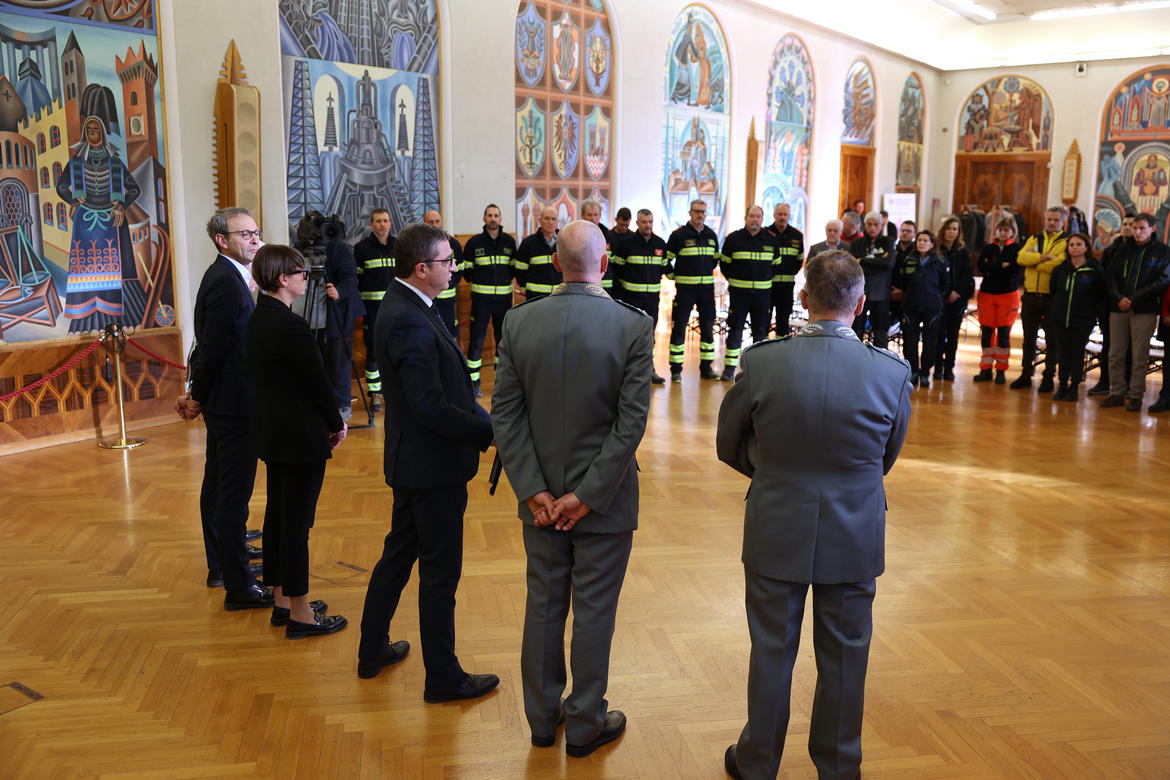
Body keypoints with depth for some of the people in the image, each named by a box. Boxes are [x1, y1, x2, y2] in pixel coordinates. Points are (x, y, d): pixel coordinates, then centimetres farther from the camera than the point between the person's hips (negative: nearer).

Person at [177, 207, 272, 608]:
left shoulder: (224, 275, 13)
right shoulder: (227, 282, -19)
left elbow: (210, 345, 14)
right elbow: (213, 347, -21)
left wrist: (196, 394, 10)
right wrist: (198, 397, -9)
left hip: (222, 400, 11)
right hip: (233, 402, -11)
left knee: (217, 485, 19)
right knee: (235, 493, -6)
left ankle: (221, 567, 34)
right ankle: (239, 586, 1)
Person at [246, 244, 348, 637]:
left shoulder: (258, 318, 7)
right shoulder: (290, 326, -22)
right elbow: (317, 382, -17)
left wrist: (328, 421, 12)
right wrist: (337, 424, 0)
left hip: (271, 431, 10)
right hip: (301, 436, -10)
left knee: (277, 513, 17)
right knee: (297, 522, -1)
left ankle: (282, 602, 30)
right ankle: (300, 614, 11)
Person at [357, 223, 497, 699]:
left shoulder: (401, 306, 7)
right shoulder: (411, 323, -25)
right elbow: (432, 409, -28)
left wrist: (484, 421, 4)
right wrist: (492, 433, -19)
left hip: (412, 462, 10)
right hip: (433, 465, -10)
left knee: (398, 554, 22)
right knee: (440, 573, 4)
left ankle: (372, 651, 39)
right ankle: (443, 678, 20)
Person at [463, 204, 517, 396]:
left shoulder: (509, 241, 6)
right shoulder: (474, 242, -1)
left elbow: (515, 266, 17)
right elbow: (466, 269, 7)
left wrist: (505, 279, 6)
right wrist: (478, 281, 3)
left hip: (504, 296, 2)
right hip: (481, 298, -2)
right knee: (476, 339, -3)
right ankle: (473, 382, 4)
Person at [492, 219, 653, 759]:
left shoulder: (518, 322, -6)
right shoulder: (634, 327, -15)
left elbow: (505, 412, -7)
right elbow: (631, 422, -18)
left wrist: (533, 490, -6)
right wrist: (587, 496, -13)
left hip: (540, 497, 3)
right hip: (605, 500, -3)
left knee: (543, 606, 18)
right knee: (594, 614, 12)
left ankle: (542, 717, 34)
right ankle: (585, 725, 28)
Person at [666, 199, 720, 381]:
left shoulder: (711, 235, 10)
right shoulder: (679, 234, -4)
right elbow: (665, 259, 0)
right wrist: (673, 276, 0)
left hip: (707, 287, 5)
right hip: (685, 287, -5)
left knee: (708, 327, 6)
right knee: (679, 327, -3)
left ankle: (706, 367, 16)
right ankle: (676, 369, 3)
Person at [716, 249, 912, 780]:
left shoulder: (761, 363, -17)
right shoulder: (892, 373, -14)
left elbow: (729, 446, -3)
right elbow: (889, 456, 3)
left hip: (776, 533, 0)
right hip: (854, 538, 1)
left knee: (771, 653, 16)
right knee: (844, 657, 18)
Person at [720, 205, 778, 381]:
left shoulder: (771, 240, 5)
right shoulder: (733, 239, 0)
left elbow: (776, 264, 18)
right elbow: (724, 263, 10)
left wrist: (765, 279, 14)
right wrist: (733, 279, 9)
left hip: (763, 293, 2)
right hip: (739, 292, -2)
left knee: (761, 331, 7)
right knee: (735, 329, -1)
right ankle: (729, 367, 3)